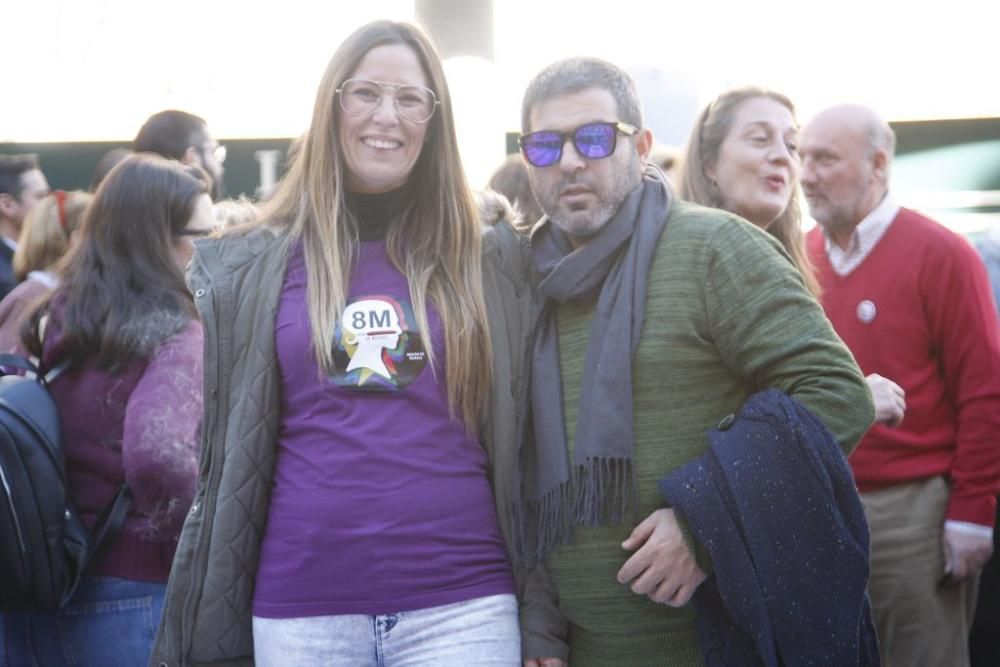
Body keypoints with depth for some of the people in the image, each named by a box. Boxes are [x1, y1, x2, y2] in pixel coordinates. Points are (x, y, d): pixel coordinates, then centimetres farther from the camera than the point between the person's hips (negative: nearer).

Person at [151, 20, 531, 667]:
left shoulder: (493, 261, 4)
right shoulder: (252, 266, 5)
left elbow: (525, 437, 5)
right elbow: (226, 450, 8)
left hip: (461, 603, 0)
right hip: (299, 607, 1)